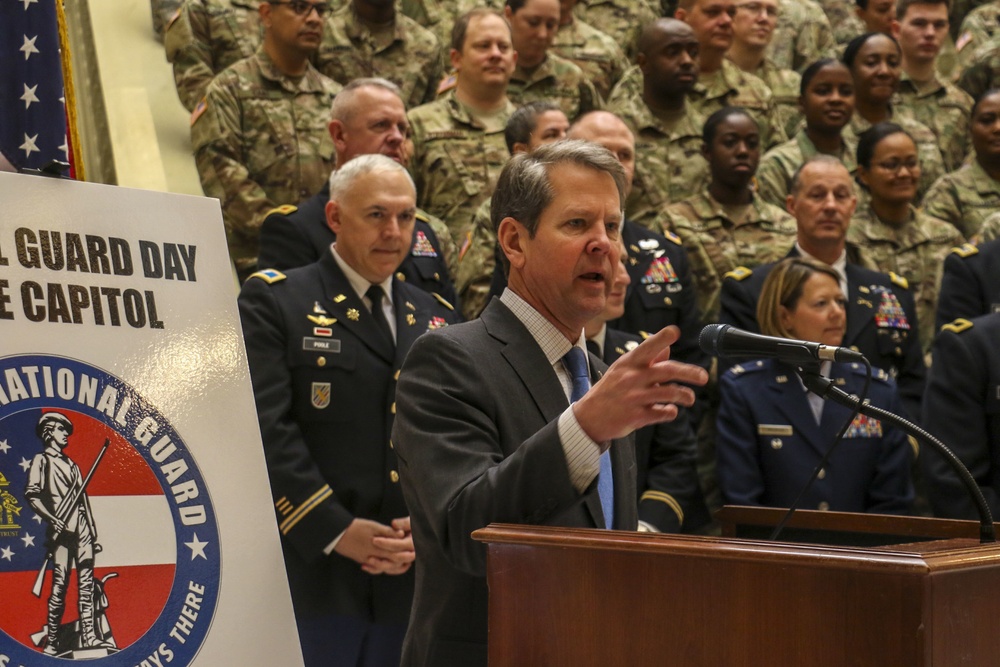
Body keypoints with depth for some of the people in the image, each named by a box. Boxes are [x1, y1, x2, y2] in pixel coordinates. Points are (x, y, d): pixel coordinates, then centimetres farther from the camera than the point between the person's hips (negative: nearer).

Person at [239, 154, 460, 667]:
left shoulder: (436, 318, 16)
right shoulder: (273, 300, 0)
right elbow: (268, 431, -10)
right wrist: (336, 530, -15)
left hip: (411, 579, 5)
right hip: (313, 570, -4)